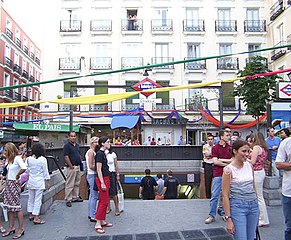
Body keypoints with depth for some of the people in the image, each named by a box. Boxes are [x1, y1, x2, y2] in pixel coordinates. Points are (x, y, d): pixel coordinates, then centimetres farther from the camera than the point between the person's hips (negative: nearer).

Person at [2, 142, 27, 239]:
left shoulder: (17, 158, -15)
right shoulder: (10, 159, 12)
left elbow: (24, 168, -31)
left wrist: (17, 175, -17)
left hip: (14, 184, -8)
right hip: (8, 183, 8)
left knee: (16, 206, -2)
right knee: (9, 206, 13)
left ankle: (21, 229, 8)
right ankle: (11, 228, 24)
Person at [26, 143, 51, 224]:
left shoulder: (29, 159, 0)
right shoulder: (43, 159, -13)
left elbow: (27, 170, 10)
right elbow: (45, 171, -9)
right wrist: (48, 181, 0)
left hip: (31, 181, 5)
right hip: (39, 182, -5)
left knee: (31, 198, 17)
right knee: (38, 199, 0)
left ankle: (31, 215, 29)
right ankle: (36, 218, 3)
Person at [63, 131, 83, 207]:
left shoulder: (77, 145, 14)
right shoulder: (67, 145, -10)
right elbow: (66, 157, -16)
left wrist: (81, 163, 11)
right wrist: (71, 166, -18)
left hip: (78, 167, 8)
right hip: (72, 167, -8)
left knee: (77, 183, 15)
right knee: (69, 184, -2)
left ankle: (75, 197, 26)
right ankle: (68, 200, 6)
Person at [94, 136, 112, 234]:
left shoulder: (103, 153, 12)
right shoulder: (100, 154, -16)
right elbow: (99, 170, -19)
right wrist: (102, 183, -21)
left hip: (106, 178, 10)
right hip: (102, 179, -10)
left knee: (103, 201, 15)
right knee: (104, 201, -5)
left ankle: (102, 221, 24)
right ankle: (98, 224, 3)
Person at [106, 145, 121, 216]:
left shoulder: (113, 154, 4)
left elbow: (116, 165, 5)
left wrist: (118, 175, 1)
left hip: (112, 173, -1)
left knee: (113, 192, -3)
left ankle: (117, 208, 8)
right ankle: (108, 208, 21)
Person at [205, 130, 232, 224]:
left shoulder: (230, 147, 8)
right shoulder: (215, 148, -2)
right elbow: (215, 161, -10)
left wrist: (221, 160, -9)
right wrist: (227, 164, -5)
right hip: (218, 174, -3)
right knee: (215, 195, -2)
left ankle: (224, 214, 24)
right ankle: (212, 215, 7)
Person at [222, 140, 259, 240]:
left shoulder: (249, 165, 4)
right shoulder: (228, 170, -13)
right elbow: (225, 195, -13)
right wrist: (228, 219, -15)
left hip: (253, 205, 6)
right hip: (238, 206, -6)